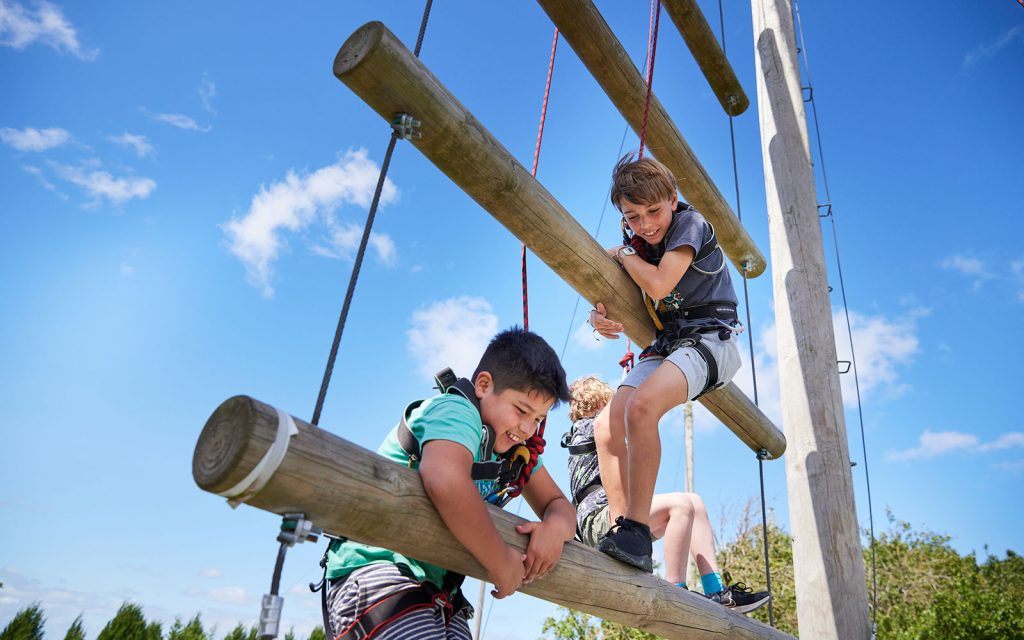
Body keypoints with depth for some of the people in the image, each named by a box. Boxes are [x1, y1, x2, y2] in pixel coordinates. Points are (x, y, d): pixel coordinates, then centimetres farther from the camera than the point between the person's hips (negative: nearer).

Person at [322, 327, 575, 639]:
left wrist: (556, 526, -10)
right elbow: (446, 482, -36)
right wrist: (502, 564, -24)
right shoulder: (457, 410, -15)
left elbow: (559, 504, 15)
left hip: (438, 588, 9)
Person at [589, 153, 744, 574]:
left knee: (641, 407, -34)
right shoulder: (639, 243, 13)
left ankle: (637, 532, -30)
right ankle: (622, 531, -4)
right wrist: (599, 316, -10)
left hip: (709, 339, -7)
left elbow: (658, 286, -21)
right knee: (608, 429, -10)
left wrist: (623, 254, -4)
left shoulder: (690, 223, -7)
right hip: (664, 346, 8)